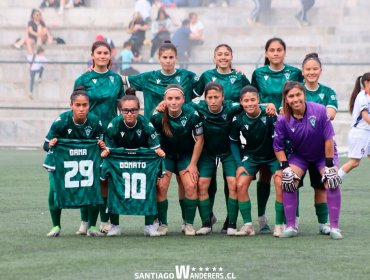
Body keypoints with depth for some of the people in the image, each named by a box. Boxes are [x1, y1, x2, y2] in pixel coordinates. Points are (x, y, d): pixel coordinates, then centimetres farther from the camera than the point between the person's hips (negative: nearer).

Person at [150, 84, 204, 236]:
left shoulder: (192, 114, -23)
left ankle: (189, 224, 2)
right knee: (161, 186, -15)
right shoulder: (158, 116, -24)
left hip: (186, 154, 0)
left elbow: (199, 139, -10)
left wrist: (193, 164, -7)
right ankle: (162, 224, 2)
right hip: (165, 155, 0)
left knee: (191, 186, -14)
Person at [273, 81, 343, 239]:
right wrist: (285, 167, -21)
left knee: (331, 182, -20)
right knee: (287, 182, -16)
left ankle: (334, 227, -10)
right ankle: (290, 227, -4)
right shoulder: (283, 120, -22)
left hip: (324, 154, -2)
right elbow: (278, 147, -11)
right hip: (299, 156, 2)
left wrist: (329, 165, -20)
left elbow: (328, 139, -22)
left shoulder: (319, 111, -27)